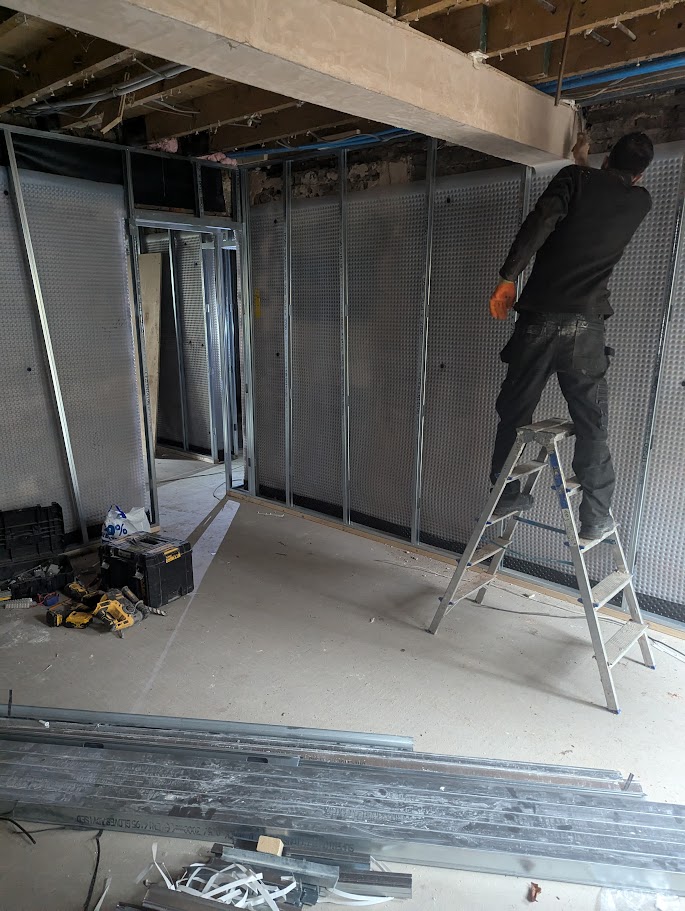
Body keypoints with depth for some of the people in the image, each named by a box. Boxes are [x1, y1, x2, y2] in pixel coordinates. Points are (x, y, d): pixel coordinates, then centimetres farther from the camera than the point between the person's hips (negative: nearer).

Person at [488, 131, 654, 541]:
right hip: (586, 326, 1)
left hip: (538, 318, 0)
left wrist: (508, 277, -12)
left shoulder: (578, 179, 8)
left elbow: (542, 220, -11)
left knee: (514, 411, 10)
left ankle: (507, 495, 19)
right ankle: (596, 518, 11)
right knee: (592, 425, 7)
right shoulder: (640, 202, 15)